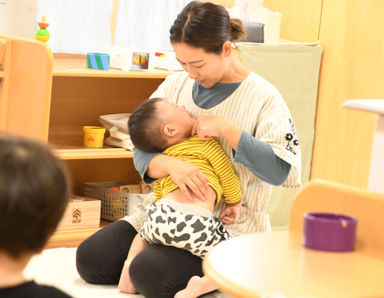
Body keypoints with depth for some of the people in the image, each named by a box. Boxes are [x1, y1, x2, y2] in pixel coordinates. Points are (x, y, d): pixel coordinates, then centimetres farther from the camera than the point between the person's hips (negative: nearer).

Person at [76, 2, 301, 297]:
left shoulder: (263, 97, -8)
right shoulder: (176, 85, 5)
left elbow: (279, 170, -17)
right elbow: (142, 153, 1)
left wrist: (227, 129, -21)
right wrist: (171, 165, -22)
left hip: (231, 226, -5)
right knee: (91, 258, -10)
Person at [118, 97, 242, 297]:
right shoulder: (206, 143, 10)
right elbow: (230, 179, 12)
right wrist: (234, 205, 28)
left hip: (163, 215, 5)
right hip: (198, 224, -5)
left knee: (143, 235, 38)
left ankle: (130, 262, 11)